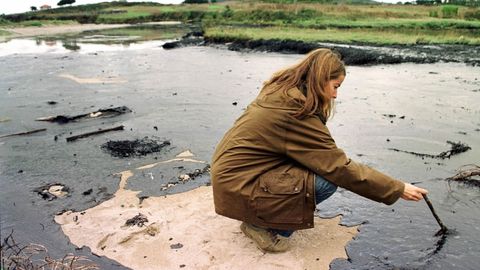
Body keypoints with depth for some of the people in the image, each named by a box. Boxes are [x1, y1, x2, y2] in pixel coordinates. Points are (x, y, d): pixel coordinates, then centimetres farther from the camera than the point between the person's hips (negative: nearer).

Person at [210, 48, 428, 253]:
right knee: (328, 179, -16)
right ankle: (261, 226, -2)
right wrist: (399, 189, -10)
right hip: (237, 188, -9)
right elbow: (341, 169, -19)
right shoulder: (298, 114, -22)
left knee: (323, 164, 6)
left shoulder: (280, 91, 4)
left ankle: (258, 217, 10)